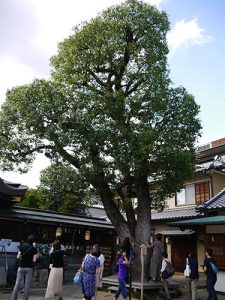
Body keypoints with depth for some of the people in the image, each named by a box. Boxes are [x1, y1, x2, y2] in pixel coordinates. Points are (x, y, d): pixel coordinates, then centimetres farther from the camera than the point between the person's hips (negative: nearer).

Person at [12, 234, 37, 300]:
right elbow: (34, 260, -9)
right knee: (27, 285, 5)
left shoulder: (22, 247, -2)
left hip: (21, 267, 2)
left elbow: (18, 257, -2)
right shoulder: (34, 249, -6)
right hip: (29, 268, -1)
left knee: (17, 284, 6)